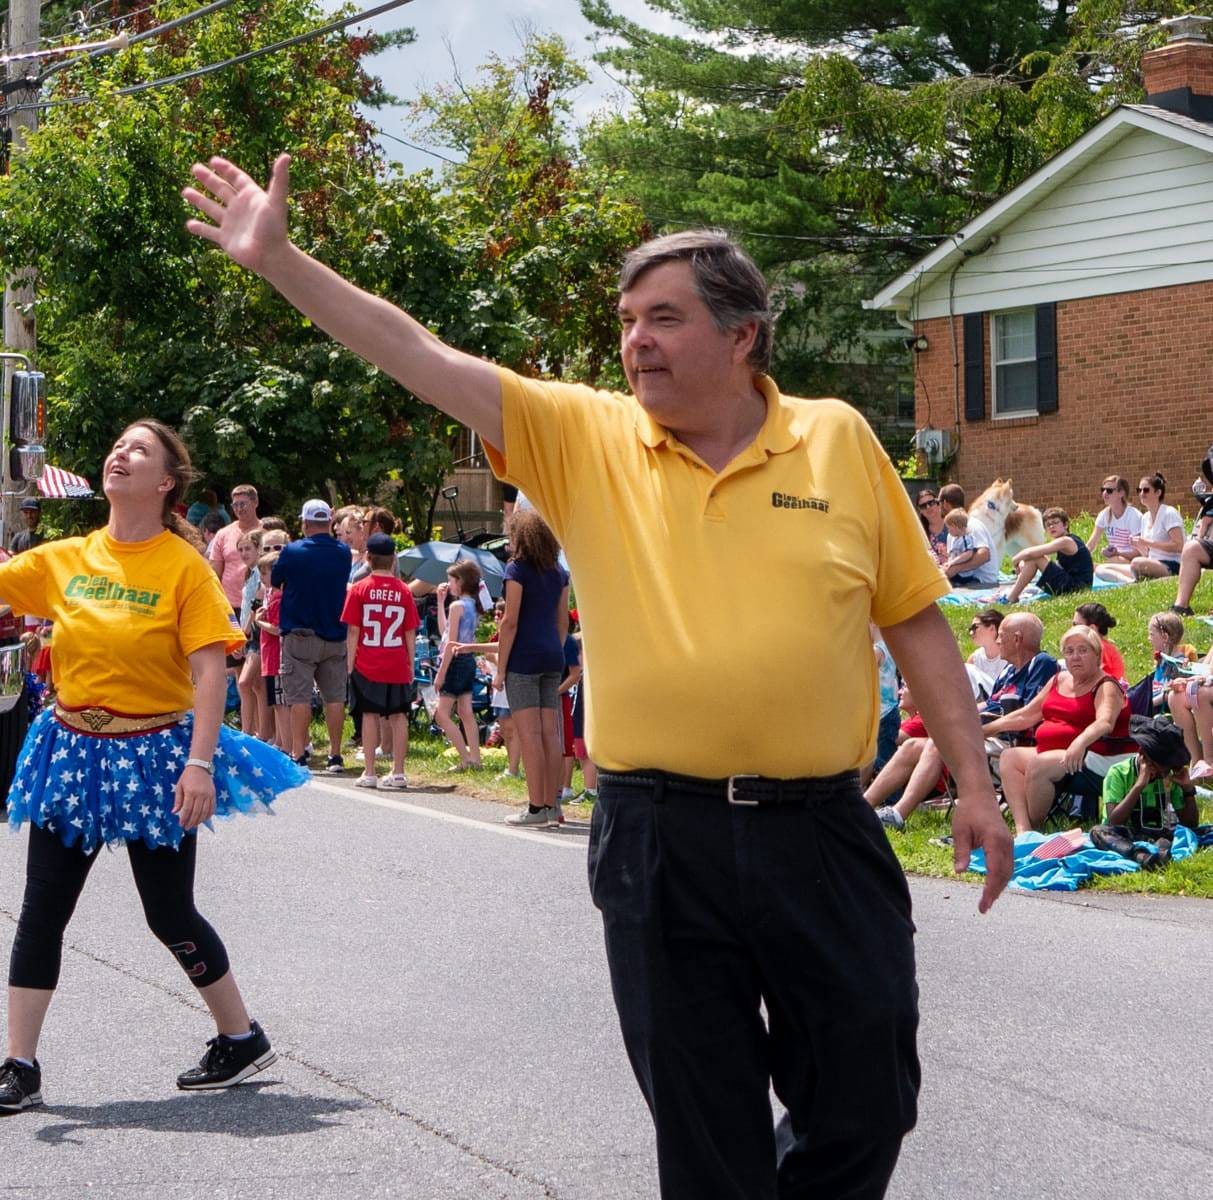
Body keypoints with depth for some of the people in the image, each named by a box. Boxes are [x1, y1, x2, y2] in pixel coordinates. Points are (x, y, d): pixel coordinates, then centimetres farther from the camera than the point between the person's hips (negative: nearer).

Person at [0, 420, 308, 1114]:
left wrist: (200, 765, -22)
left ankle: (244, 1039, 24)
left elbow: (210, 671, -15)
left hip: (153, 754, -4)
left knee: (170, 914, 4)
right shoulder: (63, 559, 3)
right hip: (73, 750, 4)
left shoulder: (184, 566, -10)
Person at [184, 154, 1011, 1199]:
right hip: (660, 839, 0)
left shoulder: (838, 439, 2)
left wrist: (975, 782, 4)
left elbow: (915, 616, 7)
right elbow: (422, 358, -3)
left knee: (866, 1109, 9)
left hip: (822, 831, 0)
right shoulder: (585, 437, 2)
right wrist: (278, 258, -9)